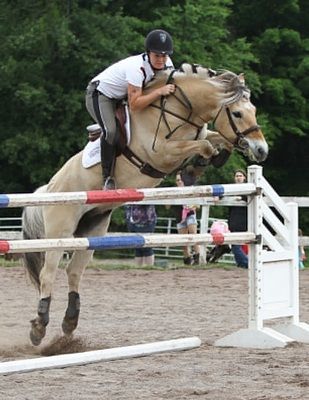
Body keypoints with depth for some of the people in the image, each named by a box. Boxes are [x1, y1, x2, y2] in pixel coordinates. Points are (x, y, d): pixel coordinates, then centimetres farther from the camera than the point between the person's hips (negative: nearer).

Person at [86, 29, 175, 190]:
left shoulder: (167, 63, -13)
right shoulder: (137, 68, -37)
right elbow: (134, 105, -37)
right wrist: (160, 91, -40)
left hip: (119, 98, 9)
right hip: (99, 94, -9)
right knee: (111, 132, -28)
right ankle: (108, 178, -18)